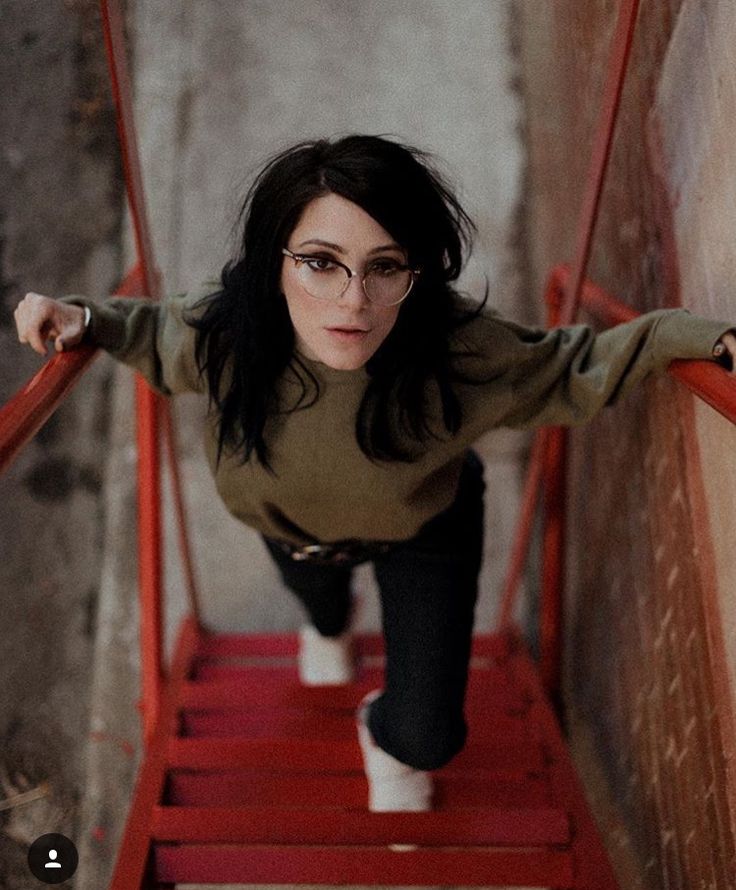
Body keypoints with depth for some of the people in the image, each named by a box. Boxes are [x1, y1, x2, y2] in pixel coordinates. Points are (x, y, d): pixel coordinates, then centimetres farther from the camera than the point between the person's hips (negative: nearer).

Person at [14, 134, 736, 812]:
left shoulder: (460, 354, -43)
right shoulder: (224, 331, -39)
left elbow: (578, 369, -24)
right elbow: (158, 334, -13)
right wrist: (86, 318, -30)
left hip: (424, 531, -2)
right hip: (290, 526, 2)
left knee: (428, 738, -4)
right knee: (314, 587, 39)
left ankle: (389, 737, 37)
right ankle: (329, 624, 80)